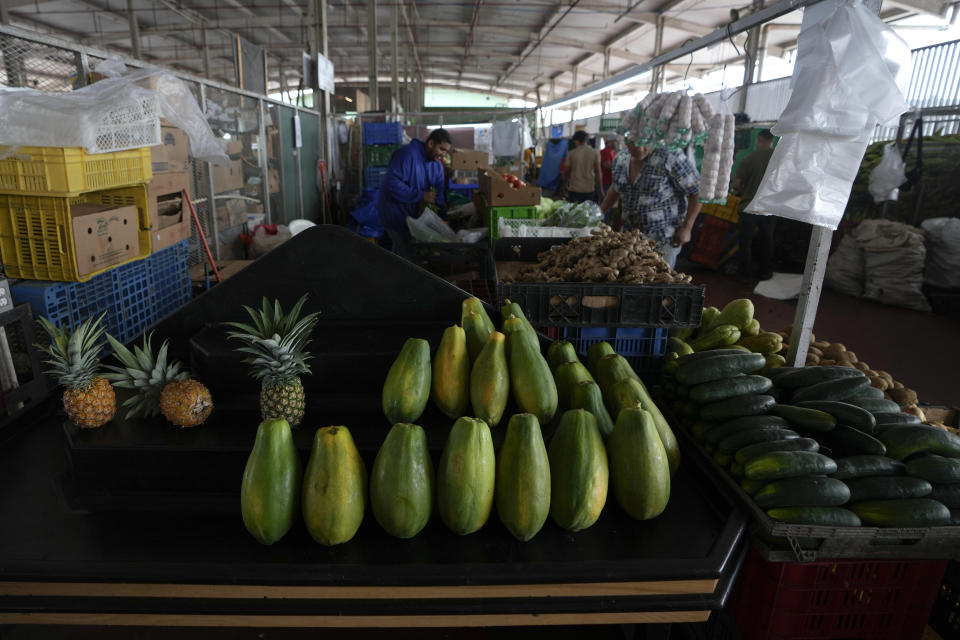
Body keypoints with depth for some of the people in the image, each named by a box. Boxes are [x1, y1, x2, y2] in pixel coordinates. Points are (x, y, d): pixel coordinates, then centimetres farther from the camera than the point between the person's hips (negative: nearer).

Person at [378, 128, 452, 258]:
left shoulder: (437, 166, 4)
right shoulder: (407, 154, -20)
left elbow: (438, 195, 6)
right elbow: (392, 184, -29)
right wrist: (421, 195, -29)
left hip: (413, 213, 8)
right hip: (395, 212, -8)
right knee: (406, 253, -7)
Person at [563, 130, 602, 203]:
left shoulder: (571, 153, -1)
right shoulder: (595, 153, 0)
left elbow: (566, 171, 4)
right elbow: (598, 171, 0)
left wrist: (565, 183, 21)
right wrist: (600, 188, 6)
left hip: (574, 189, -1)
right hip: (589, 189, 1)